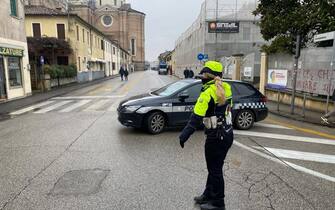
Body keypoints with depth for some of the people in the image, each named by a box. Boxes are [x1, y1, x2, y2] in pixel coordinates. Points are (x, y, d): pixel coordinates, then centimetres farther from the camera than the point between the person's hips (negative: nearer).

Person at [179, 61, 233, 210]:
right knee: (214, 167, 21)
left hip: (216, 137, -9)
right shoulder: (225, 89, 6)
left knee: (215, 170, 7)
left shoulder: (208, 92, -19)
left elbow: (197, 117, -26)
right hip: (227, 134, 9)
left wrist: (184, 135, -25)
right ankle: (209, 195, 37)